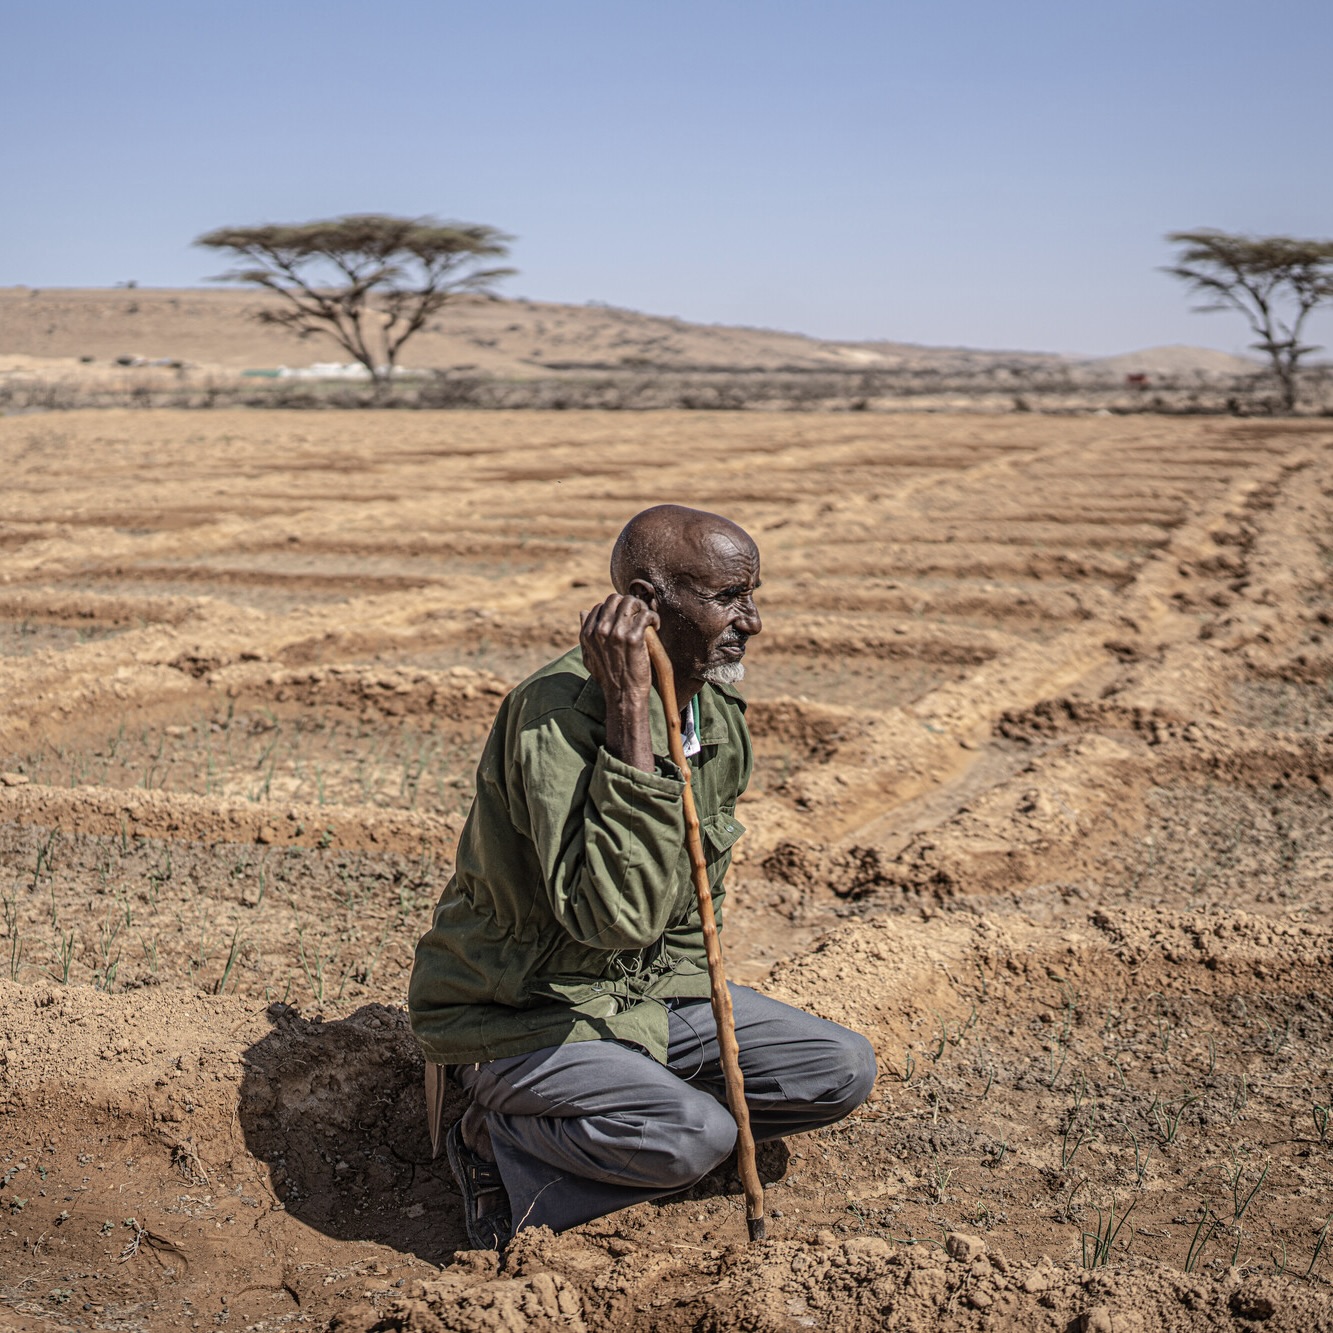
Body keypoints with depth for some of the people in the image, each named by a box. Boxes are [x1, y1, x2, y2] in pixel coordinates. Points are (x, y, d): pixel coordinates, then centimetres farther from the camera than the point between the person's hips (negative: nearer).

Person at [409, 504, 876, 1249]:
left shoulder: (721, 711, 1)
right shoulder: (557, 711, -27)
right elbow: (614, 913, -39)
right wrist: (629, 708, -38)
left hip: (652, 992, 9)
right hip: (519, 1014, -8)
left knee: (843, 1072, -1)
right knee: (698, 1135, -31)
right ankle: (500, 1142, -2)